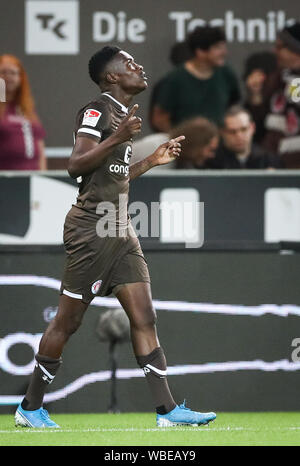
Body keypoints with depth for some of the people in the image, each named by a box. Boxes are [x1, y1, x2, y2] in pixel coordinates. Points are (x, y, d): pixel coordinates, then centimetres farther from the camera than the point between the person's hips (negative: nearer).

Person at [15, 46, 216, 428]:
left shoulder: (122, 115, 20)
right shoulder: (97, 111, -9)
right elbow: (76, 166, -19)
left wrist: (152, 161, 21)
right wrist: (117, 139, -28)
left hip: (120, 232, 9)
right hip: (92, 228, -9)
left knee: (144, 318, 0)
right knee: (68, 320, -2)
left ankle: (166, 410, -4)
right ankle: (30, 408, 8)